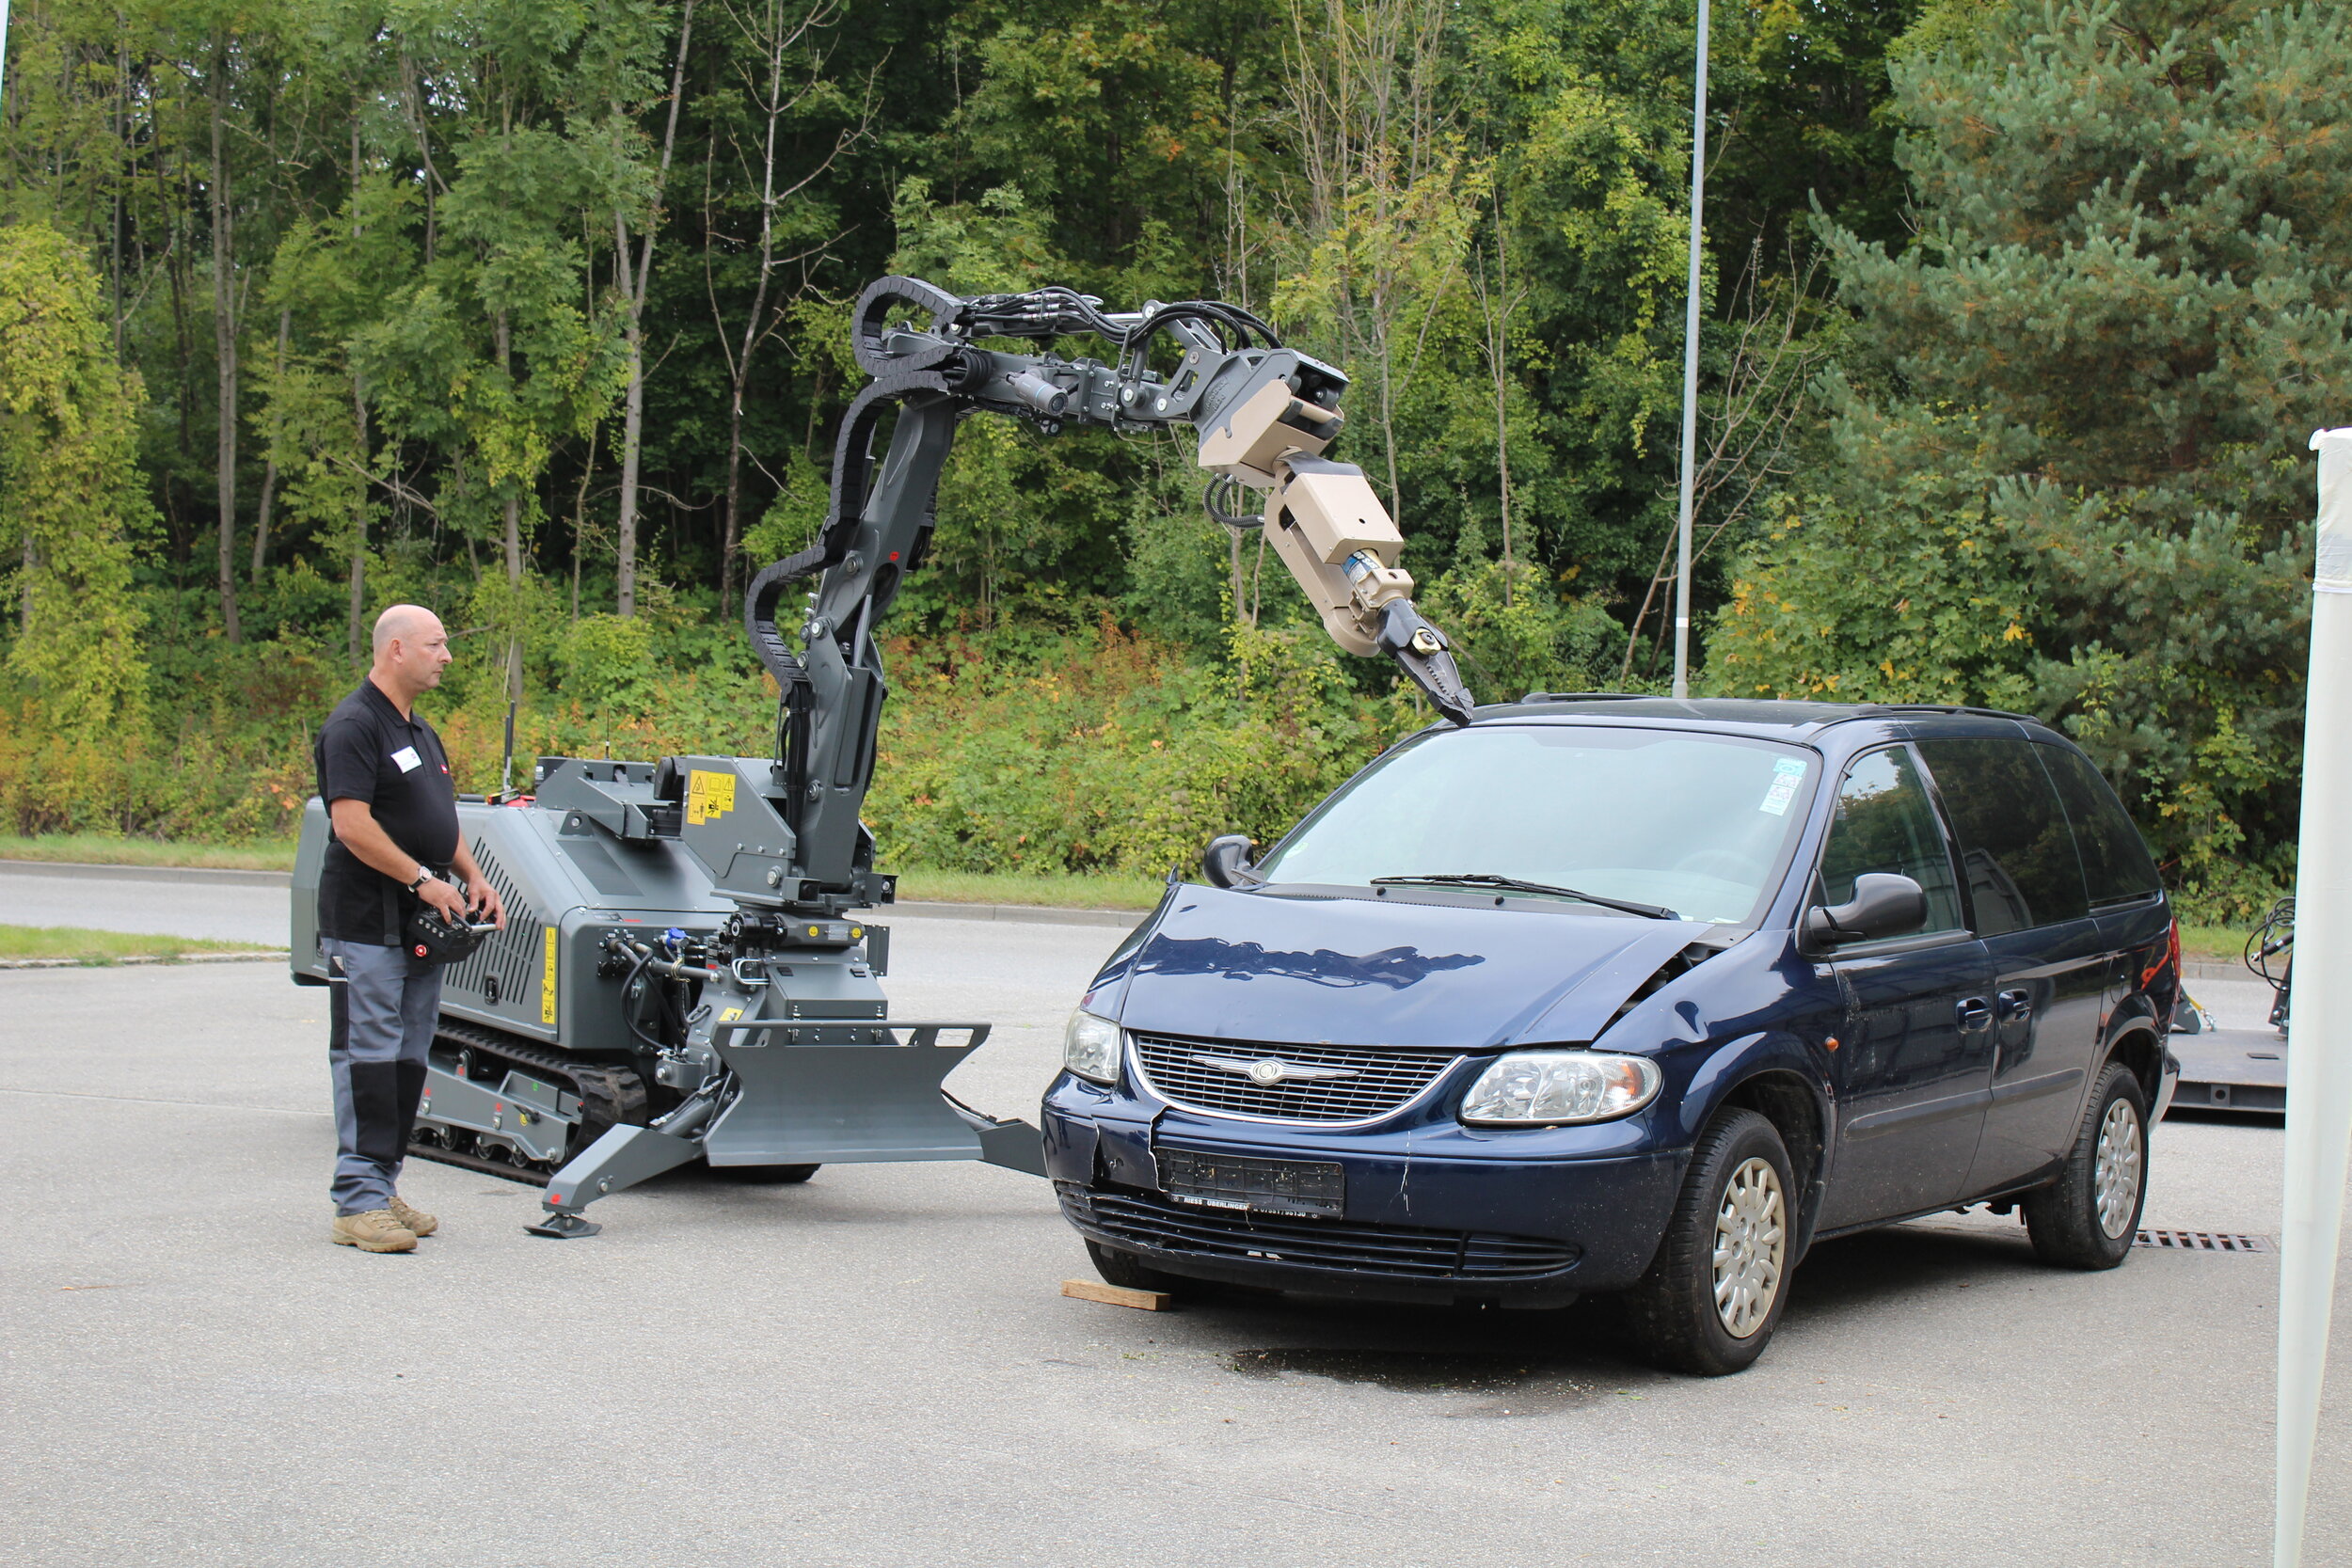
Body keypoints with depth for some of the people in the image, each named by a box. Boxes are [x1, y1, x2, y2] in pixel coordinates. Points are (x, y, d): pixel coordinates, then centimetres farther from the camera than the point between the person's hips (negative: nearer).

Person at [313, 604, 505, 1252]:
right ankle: (358, 1202, -7)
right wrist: (423, 879, -18)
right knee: (368, 1059, -9)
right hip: (366, 925, -9)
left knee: (407, 1060, 11)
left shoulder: (418, 730, 19)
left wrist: (472, 877, 10)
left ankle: (382, 1191, 17)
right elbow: (351, 823, -20)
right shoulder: (354, 726, -12)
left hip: (423, 926, 9)